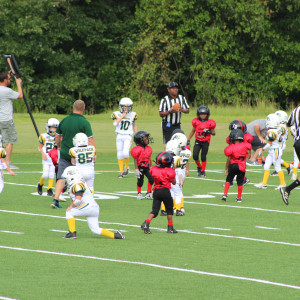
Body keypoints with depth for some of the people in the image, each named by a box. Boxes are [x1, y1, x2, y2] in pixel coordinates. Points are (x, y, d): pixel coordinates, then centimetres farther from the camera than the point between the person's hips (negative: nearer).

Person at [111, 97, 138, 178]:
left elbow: (134, 126, 16)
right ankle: (121, 171, 15)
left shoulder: (132, 115, 5)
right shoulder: (117, 114, 1)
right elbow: (115, 123, -15)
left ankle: (126, 166, 6)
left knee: (125, 152, -19)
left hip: (128, 137, -1)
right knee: (120, 154, 3)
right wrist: (122, 116, -15)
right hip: (119, 136, 1)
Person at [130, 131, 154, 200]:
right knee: (140, 181, 3)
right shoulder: (137, 150, -14)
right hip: (140, 168, -6)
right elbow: (135, 160, -12)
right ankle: (139, 193, 22)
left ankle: (148, 193, 9)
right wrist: (136, 170, -14)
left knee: (151, 179, -4)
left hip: (147, 168, 6)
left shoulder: (148, 149, 7)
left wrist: (150, 167, 18)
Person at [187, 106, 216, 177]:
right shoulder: (196, 121, 0)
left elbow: (214, 133, 3)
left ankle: (203, 171, 14)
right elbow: (193, 131, 13)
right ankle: (199, 167, 19)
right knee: (195, 156, -9)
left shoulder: (210, 123, -5)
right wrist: (188, 140, 11)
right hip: (198, 141, 2)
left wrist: (209, 132, -20)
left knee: (203, 157, -2)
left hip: (205, 142, -2)